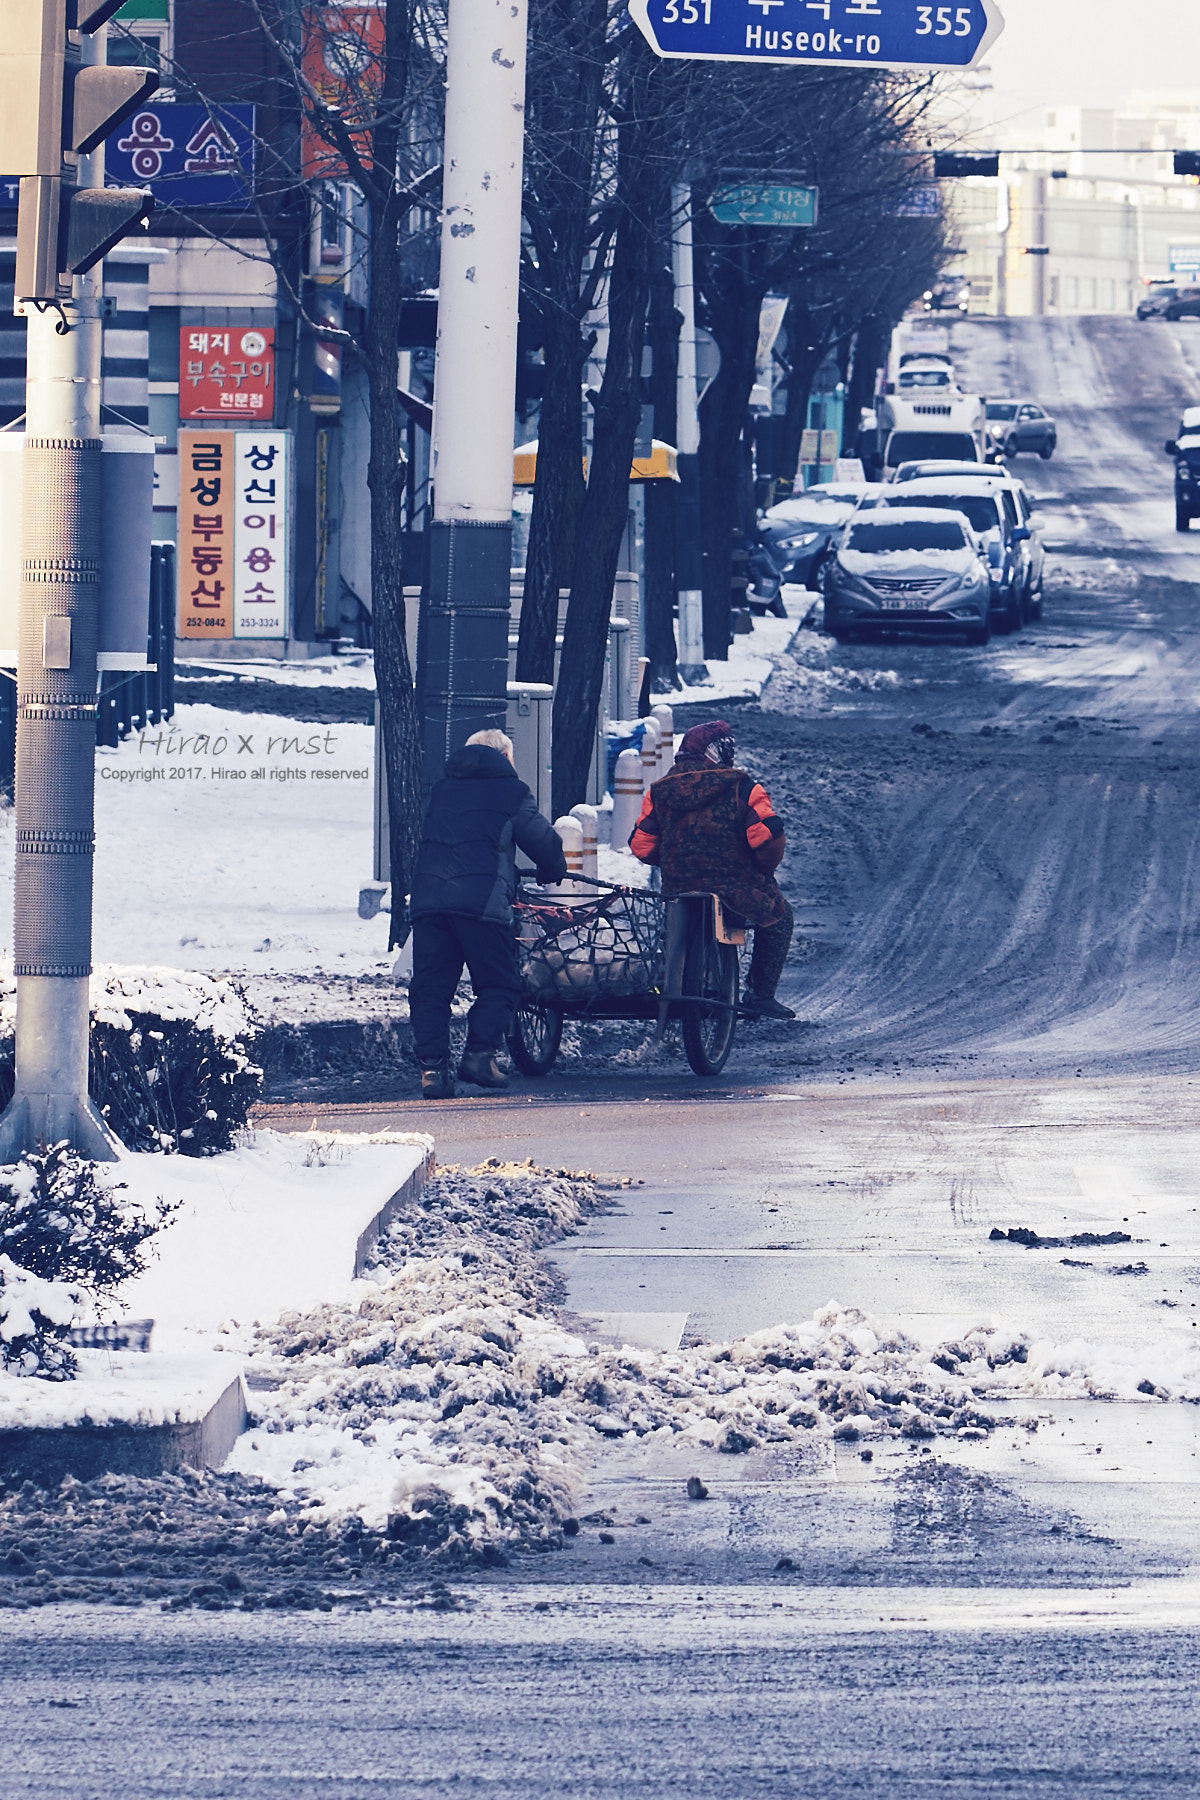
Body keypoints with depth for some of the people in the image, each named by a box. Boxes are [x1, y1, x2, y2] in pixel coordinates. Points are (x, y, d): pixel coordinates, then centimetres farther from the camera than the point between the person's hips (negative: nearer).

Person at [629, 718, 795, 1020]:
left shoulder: (659, 792, 6)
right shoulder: (740, 787, -6)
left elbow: (641, 847, 5)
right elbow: (767, 836, -13)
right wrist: (765, 870, 8)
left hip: (676, 891, 5)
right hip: (736, 890, -5)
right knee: (778, 917, 24)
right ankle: (761, 995, 19)